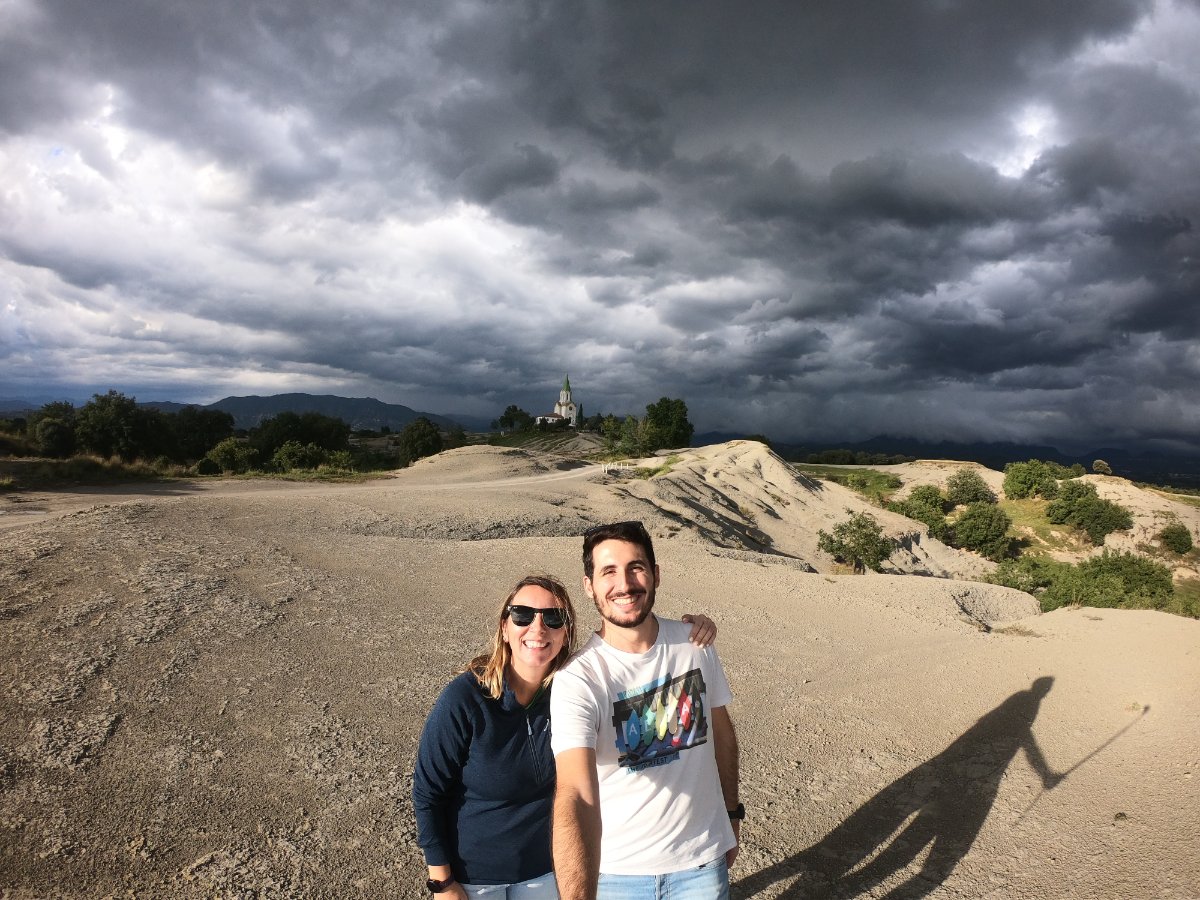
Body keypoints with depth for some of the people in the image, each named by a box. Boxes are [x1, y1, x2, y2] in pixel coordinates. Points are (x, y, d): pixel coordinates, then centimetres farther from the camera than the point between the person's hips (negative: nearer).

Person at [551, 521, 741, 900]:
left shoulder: (695, 643, -10)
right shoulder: (576, 680, -24)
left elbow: (721, 731, 4)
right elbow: (577, 797, -36)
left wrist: (732, 813, 12)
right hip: (617, 869, -2)